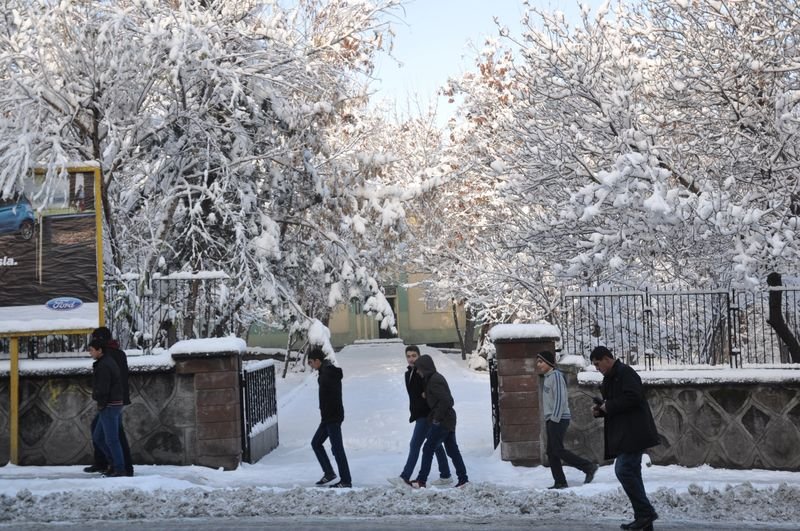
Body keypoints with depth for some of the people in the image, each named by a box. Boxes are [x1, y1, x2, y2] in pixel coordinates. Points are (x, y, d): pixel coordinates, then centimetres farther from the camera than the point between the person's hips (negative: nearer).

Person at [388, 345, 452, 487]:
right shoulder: (408, 373, 14)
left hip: (426, 415, -9)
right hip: (420, 415, 9)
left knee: (414, 445, -10)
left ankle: (405, 478, -9)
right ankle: (445, 476, 19)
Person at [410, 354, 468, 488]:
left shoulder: (434, 381, -17)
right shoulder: (436, 378, 14)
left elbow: (446, 400, -25)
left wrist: (436, 418, -17)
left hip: (442, 422, -10)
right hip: (449, 420, 10)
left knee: (428, 449, -3)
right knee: (452, 450, 11)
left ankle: (421, 481, -1)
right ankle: (463, 478, 12)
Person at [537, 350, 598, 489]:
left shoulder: (556, 376, -11)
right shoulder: (547, 377, 18)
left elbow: (560, 399, -19)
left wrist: (554, 419, -22)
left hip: (558, 419, -10)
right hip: (551, 420, 10)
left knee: (558, 450, -13)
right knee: (551, 452, 7)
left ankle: (588, 467, -6)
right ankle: (560, 482, 9)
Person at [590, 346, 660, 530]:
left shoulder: (625, 373, -12)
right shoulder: (610, 378, 19)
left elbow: (633, 397, -23)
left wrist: (609, 406, -15)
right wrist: (599, 409, 7)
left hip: (633, 433, -11)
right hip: (623, 434, 11)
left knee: (623, 470, -14)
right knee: (631, 473, 10)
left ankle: (645, 513, -8)